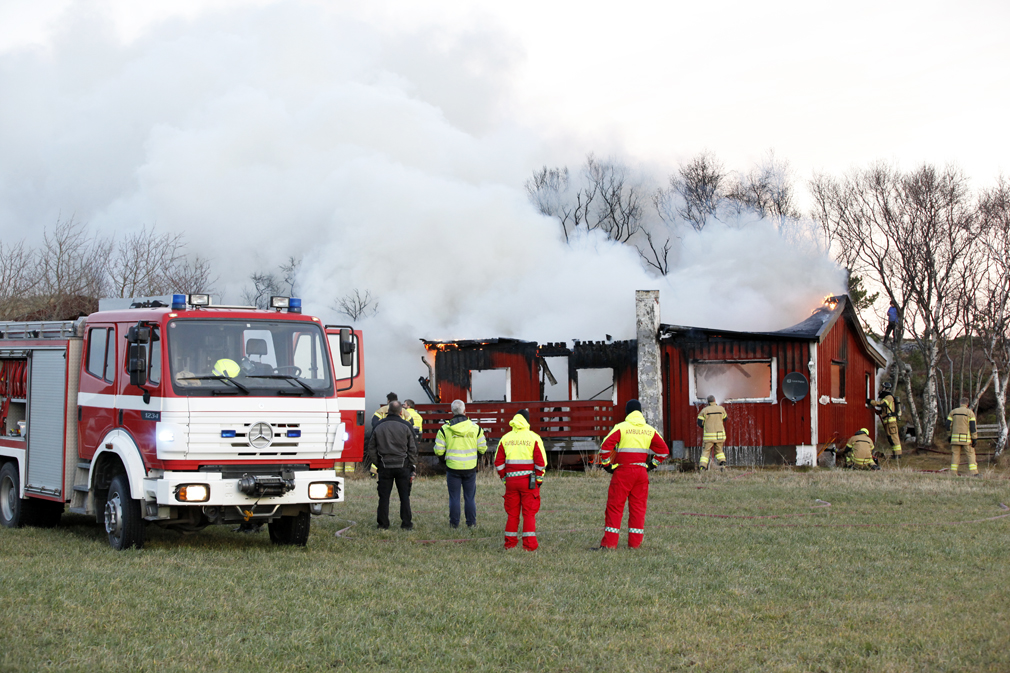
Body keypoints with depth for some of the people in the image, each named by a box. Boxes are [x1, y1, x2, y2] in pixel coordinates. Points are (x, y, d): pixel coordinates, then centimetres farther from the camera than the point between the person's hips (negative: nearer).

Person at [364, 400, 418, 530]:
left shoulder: (378, 427, 1)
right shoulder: (406, 426, -1)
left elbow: (371, 448, 6)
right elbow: (413, 449, 2)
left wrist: (376, 463, 15)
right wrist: (413, 466, 10)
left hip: (385, 466, 0)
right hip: (402, 466, 0)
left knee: (384, 496, 5)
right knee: (404, 496, 5)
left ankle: (383, 524, 6)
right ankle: (406, 524, 6)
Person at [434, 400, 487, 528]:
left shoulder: (445, 429, -6)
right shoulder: (475, 428, -2)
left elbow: (438, 451, -6)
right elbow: (483, 449, 1)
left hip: (453, 468, -1)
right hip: (470, 468, 1)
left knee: (454, 497, 7)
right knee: (470, 497, 10)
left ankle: (454, 522, 9)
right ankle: (471, 522, 12)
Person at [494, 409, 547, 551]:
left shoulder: (505, 438, 6)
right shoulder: (534, 438, -4)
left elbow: (498, 462, 7)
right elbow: (541, 461, -7)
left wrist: (504, 479, 16)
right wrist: (539, 479, 3)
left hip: (511, 480, 3)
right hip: (528, 480, -3)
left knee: (512, 512, 11)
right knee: (529, 512, 1)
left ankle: (510, 543, 14)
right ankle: (529, 544, -2)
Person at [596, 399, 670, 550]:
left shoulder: (621, 427, -6)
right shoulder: (650, 430, 7)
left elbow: (605, 446, -14)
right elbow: (663, 450, 11)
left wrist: (607, 464, -2)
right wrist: (651, 465, 16)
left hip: (623, 471, -4)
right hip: (641, 472, 4)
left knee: (615, 506, 1)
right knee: (638, 507, 10)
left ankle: (609, 543, -2)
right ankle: (635, 543, 10)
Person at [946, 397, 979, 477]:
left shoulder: (953, 412, 8)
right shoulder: (970, 413, -2)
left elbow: (948, 426, 6)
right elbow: (973, 427, -7)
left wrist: (950, 436, 17)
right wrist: (974, 439, -6)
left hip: (955, 438, 3)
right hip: (967, 439, -3)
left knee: (955, 455, 6)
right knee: (971, 455, 1)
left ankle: (953, 473, 1)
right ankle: (974, 473, -8)